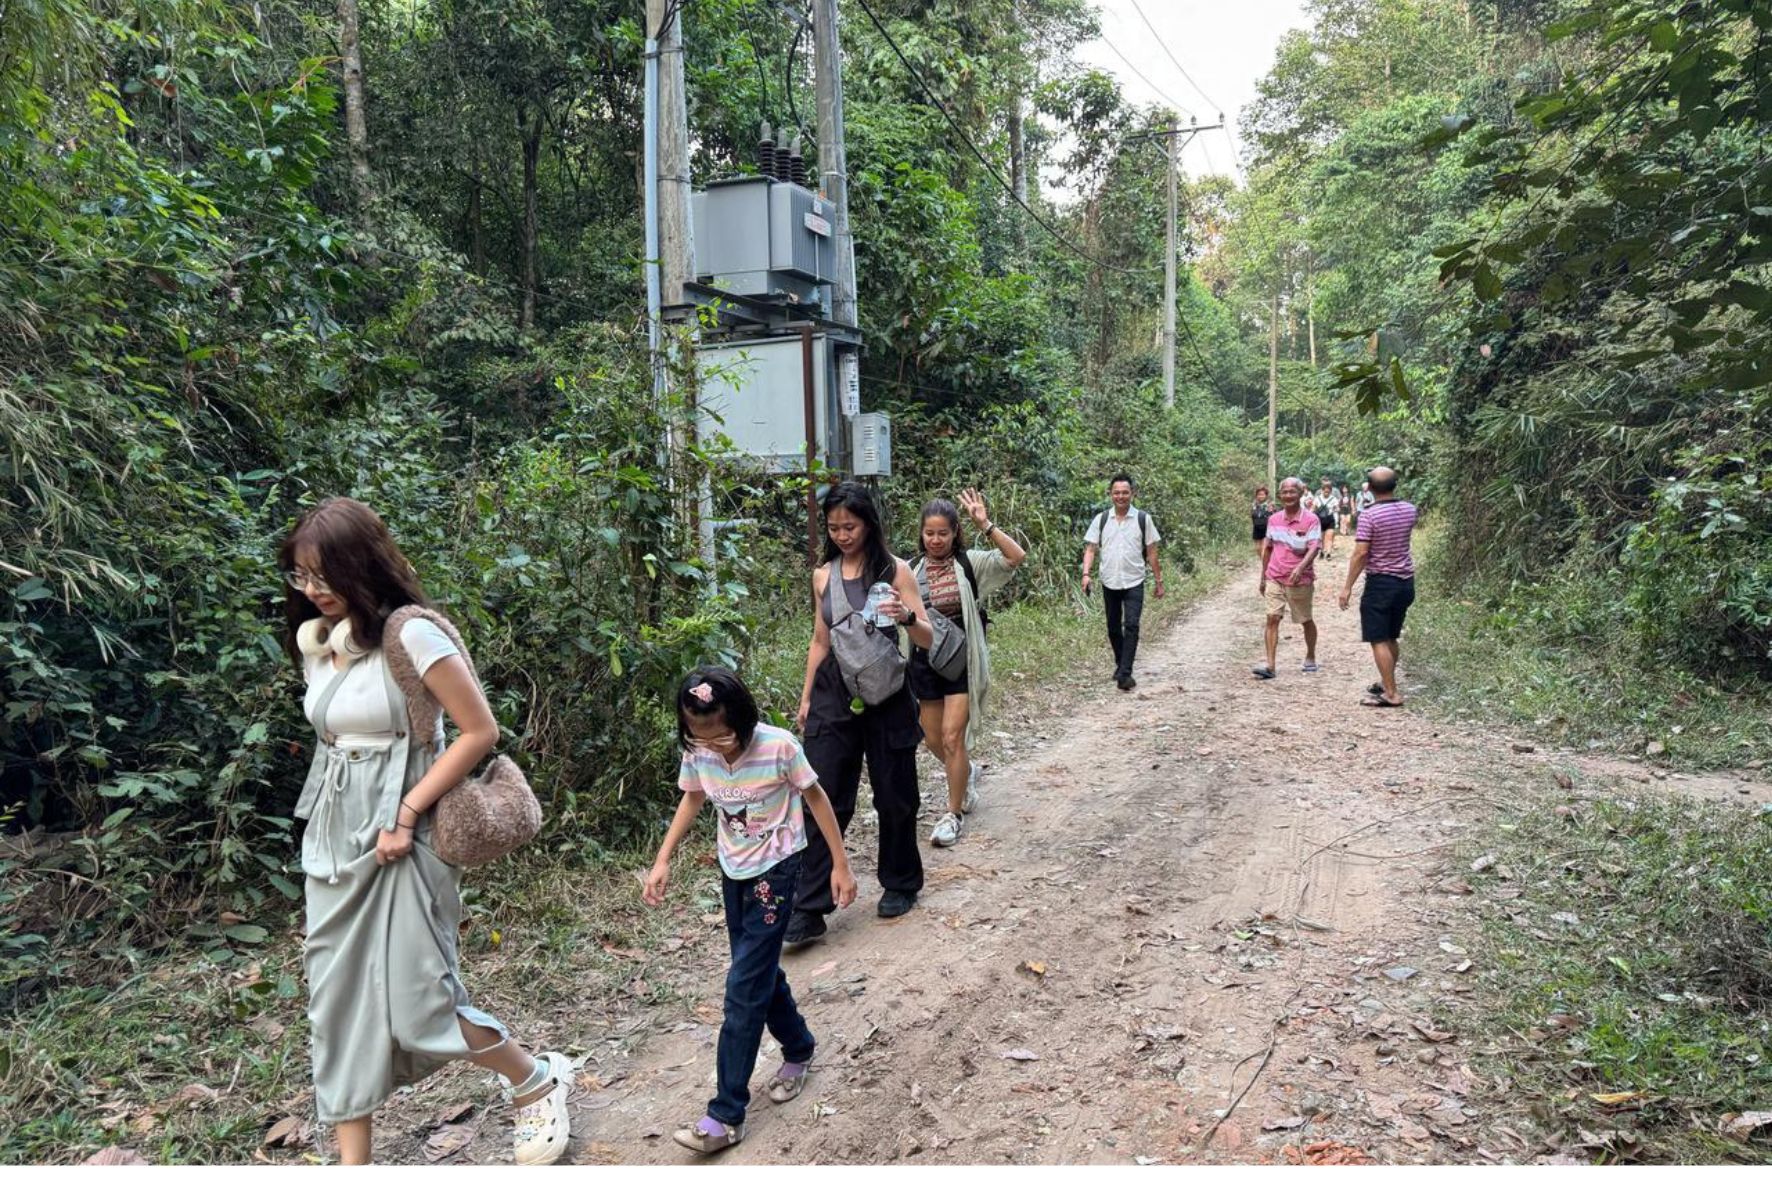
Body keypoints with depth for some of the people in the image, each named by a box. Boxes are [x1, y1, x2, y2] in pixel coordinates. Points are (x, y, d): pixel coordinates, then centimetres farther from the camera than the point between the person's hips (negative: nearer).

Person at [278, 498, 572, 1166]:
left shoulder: (412, 635, -15)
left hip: (399, 837, -7)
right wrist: (334, 816, 15)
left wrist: (406, 812, -17)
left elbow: (480, 732, -15)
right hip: (332, 841, 7)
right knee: (338, 1006, 8)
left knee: (416, 1006, -5)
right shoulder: (313, 640, 7)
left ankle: (538, 1083, 19)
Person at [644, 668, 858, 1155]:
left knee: (744, 988, -7)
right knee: (760, 972, 17)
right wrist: (663, 859, -1)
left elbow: (815, 798, -12)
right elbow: (692, 800, 8)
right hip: (733, 870, 6)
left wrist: (840, 864, -8)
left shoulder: (778, 746, -25)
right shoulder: (696, 753, -11)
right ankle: (799, 1049, 42)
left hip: (775, 869, -5)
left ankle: (727, 1114, 1)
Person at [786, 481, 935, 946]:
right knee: (826, 800, -1)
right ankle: (810, 909, 3)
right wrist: (806, 698, 15)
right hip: (834, 696, 2)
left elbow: (928, 639, -8)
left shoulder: (894, 571, -6)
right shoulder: (823, 576, 5)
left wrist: (907, 617, -30)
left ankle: (899, 884, 32)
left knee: (894, 797, 10)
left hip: (885, 695, -2)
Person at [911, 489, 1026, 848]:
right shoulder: (913, 571, 3)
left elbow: (1016, 557, -19)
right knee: (933, 740, 12)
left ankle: (954, 813, 6)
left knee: (952, 737, -10)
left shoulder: (969, 562, -5)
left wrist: (985, 525, -24)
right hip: (926, 660, 4)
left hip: (962, 659, -4)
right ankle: (966, 773, 45)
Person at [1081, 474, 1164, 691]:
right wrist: (1086, 573, -13)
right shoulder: (1101, 520, 3)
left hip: (1134, 583, -2)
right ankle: (1120, 664, 31)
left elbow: (1151, 553, 3)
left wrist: (1159, 581, 3)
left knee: (1131, 626, -13)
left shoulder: (1143, 519, -1)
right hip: (1109, 583, 2)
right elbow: (1091, 549, 2)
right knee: (1113, 628, 12)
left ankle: (1125, 674, -14)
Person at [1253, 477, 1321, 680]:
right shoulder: (1274, 519, 6)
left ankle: (1311, 658, 34)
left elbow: (1314, 547, -20)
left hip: (1300, 580, -3)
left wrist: (1300, 567, -37)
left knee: (1305, 621, 13)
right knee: (1272, 618, -9)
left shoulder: (1311, 520, -9)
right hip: (1274, 579, 3)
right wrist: (1263, 577, 16)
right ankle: (1269, 666, -13)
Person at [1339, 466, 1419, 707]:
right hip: (1406, 581, 7)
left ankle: (1391, 694, -2)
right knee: (1391, 638, 20)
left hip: (1380, 582, -7)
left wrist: (1347, 586, -12)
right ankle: (1386, 682, 32)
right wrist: (1391, 496, 26)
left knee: (1379, 641, -2)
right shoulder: (1409, 510, 3)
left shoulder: (1369, 515, -16)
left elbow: (1361, 553, -18)